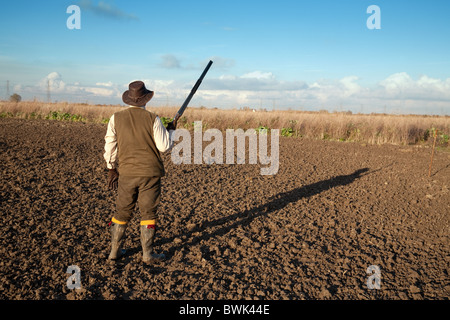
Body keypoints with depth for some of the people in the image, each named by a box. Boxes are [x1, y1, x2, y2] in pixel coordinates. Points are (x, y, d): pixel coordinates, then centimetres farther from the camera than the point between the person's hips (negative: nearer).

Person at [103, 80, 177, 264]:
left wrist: (112, 170, 12)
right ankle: (147, 254, 13)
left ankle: (114, 251, 22)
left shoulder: (116, 118, 0)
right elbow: (164, 147, -7)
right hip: (150, 173, -2)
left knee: (122, 212, 14)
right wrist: (170, 130, 10)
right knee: (148, 213, 7)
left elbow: (110, 147, 2)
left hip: (127, 174, 3)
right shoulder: (152, 119, -7)